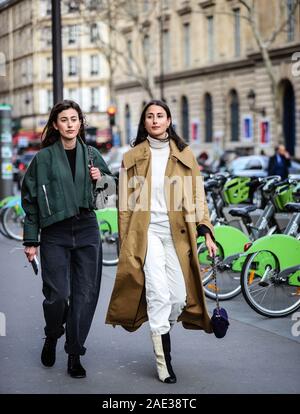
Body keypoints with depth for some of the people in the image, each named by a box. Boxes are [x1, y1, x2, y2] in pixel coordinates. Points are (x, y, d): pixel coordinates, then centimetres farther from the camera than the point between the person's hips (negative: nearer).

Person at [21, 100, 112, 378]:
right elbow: (31, 199, 1)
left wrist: (100, 179, -4)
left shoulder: (92, 155, 9)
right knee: (57, 294, -8)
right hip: (55, 233, -2)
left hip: (87, 231, 3)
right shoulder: (44, 158, 1)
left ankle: (74, 355, 13)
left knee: (84, 295, 1)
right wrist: (31, 240, -2)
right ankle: (52, 337, 23)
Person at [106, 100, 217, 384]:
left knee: (179, 298, -1)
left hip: (178, 232, 2)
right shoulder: (132, 157, 9)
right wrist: (125, 241, 6)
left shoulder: (184, 155, 12)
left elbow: (197, 196, 10)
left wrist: (206, 231, 0)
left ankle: (161, 334, 28)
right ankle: (163, 363, -10)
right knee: (158, 293, -16)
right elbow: (125, 204, 10)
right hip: (146, 230, -2)